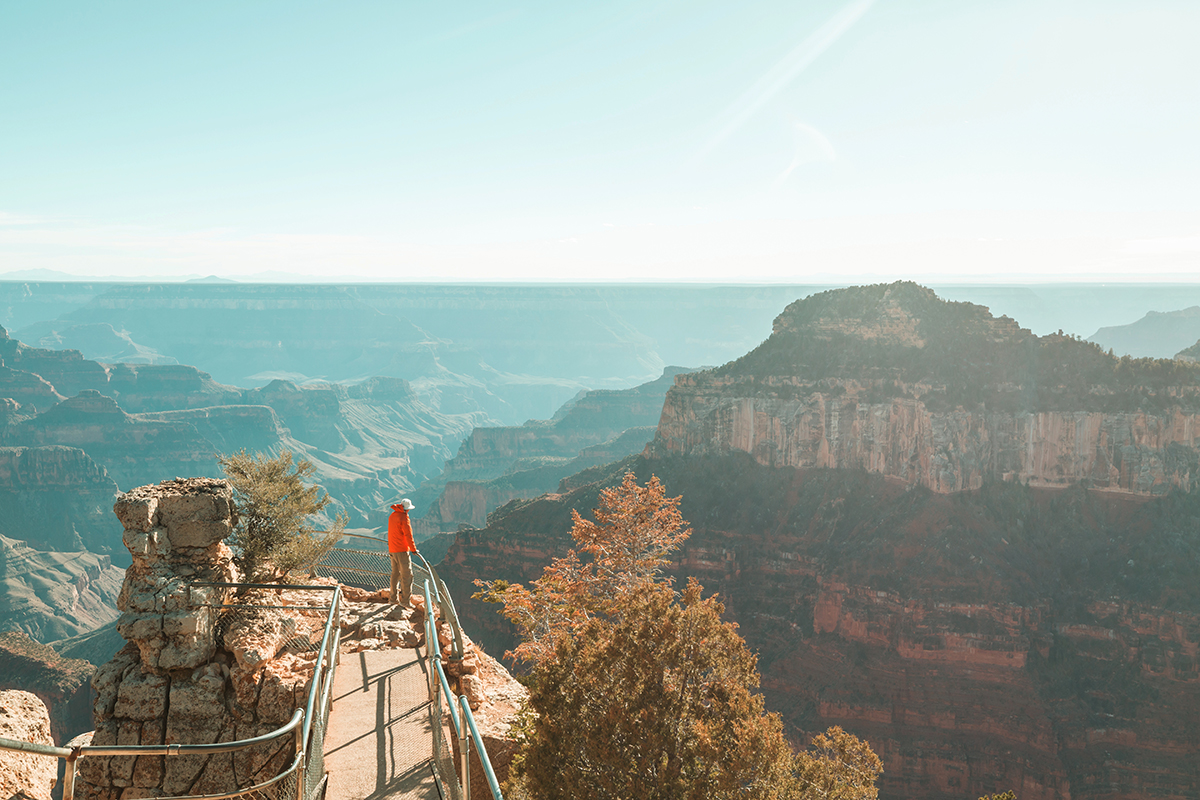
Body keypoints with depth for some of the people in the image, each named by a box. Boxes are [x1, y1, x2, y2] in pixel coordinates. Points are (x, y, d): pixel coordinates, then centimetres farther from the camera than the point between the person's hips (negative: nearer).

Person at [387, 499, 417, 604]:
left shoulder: (392, 516, 12)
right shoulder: (403, 517, -15)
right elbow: (408, 534, -17)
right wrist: (413, 549, -9)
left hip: (392, 550, 9)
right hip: (402, 550, -9)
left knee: (395, 573, 18)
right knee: (407, 575, -4)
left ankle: (392, 598, 23)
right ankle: (405, 600, -6)